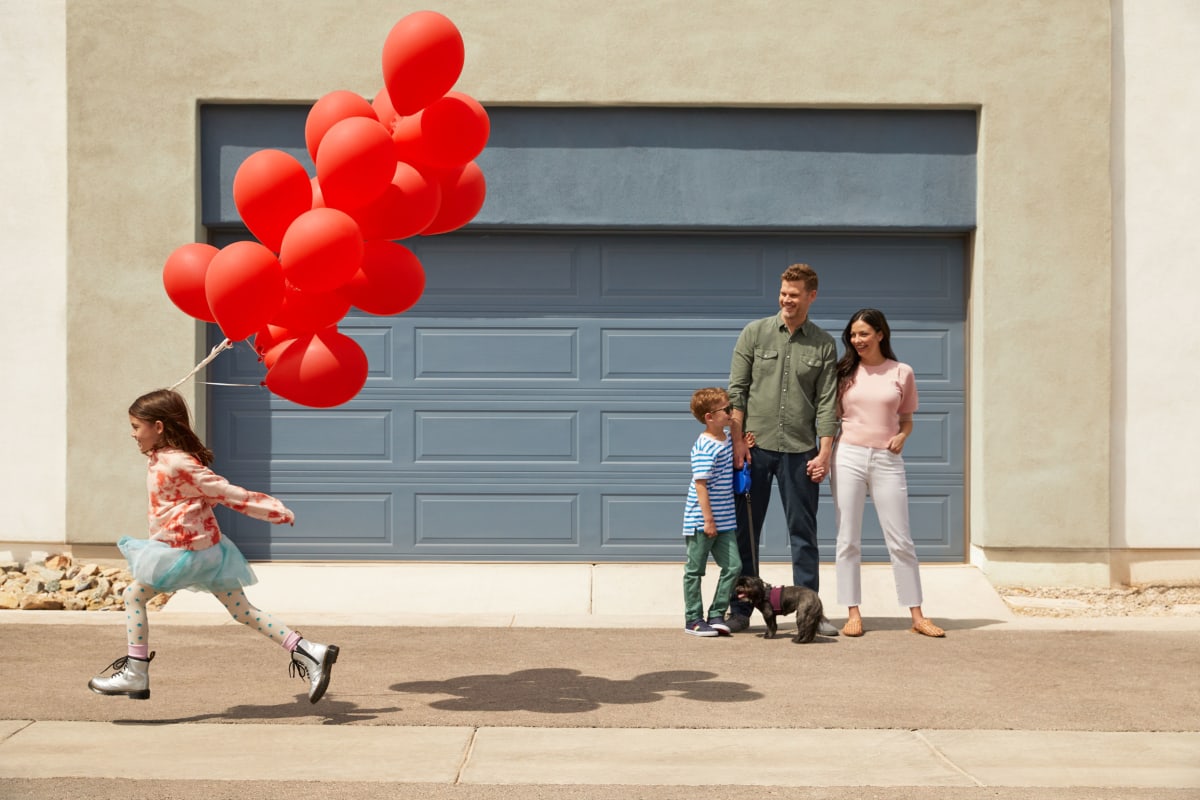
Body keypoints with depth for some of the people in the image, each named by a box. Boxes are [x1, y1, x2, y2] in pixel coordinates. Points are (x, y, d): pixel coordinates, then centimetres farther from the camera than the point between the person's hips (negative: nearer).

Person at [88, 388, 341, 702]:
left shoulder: (178, 463, -18)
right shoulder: (162, 459, 11)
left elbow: (227, 492, -17)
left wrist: (277, 512, -12)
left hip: (186, 551, -10)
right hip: (204, 548, 10)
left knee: (134, 595, 2)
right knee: (242, 611, 8)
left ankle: (135, 674, 9)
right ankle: (309, 653, 4)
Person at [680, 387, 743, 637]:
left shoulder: (727, 440, 9)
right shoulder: (705, 448, -18)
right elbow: (700, 484, -20)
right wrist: (708, 520, -20)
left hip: (724, 520, 8)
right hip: (701, 522, -8)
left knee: (733, 566, 4)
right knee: (695, 571, 5)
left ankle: (716, 615, 15)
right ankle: (693, 620, 14)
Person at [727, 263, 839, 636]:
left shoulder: (824, 344, 6)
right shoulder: (754, 333, 4)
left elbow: (827, 403, 3)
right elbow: (736, 391, 2)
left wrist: (824, 452, -4)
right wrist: (738, 440, -6)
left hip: (800, 450, 0)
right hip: (754, 447, 0)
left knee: (803, 532, 4)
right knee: (745, 530, 3)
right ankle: (740, 609, 11)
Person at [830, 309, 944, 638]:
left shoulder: (901, 372, 5)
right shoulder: (844, 372, 6)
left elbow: (906, 419, 13)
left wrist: (901, 436, -8)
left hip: (887, 459, -1)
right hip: (848, 456, 1)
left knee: (901, 541, 2)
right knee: (848, 539, 2)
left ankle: (917, 616, 9)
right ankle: (853, 614, 9)